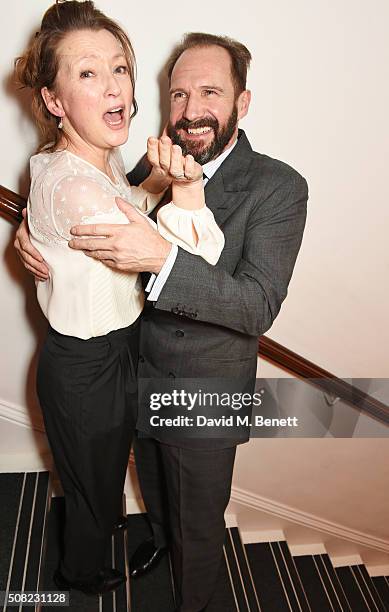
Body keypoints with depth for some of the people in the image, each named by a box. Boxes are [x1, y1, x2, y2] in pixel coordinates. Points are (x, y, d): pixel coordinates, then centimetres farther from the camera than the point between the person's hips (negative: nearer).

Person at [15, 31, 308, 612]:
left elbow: (259, 306, -28)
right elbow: (88, 217, 6)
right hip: (140, 376, 5)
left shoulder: (279, 187, -19)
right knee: (154, 485, 32)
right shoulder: (154, 166, -4)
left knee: (198, 525, 19)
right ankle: (159, 535, 66)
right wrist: (32, 228, -17)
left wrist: (162, 257, -42)